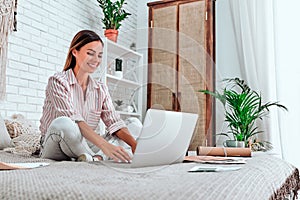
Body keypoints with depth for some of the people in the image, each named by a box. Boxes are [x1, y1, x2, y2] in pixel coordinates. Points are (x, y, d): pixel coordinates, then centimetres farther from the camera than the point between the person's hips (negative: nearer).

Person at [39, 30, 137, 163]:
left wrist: (134, 143, -27)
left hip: (83, 146, 5)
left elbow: (114, 123, -7)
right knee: (62, 122, -38)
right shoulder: (58, 81, -10)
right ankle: (95, 158, -20)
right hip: (53, 146, -4)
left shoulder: (101, 90, 7)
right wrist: (104, 145, -39)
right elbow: (73, 119, -26)